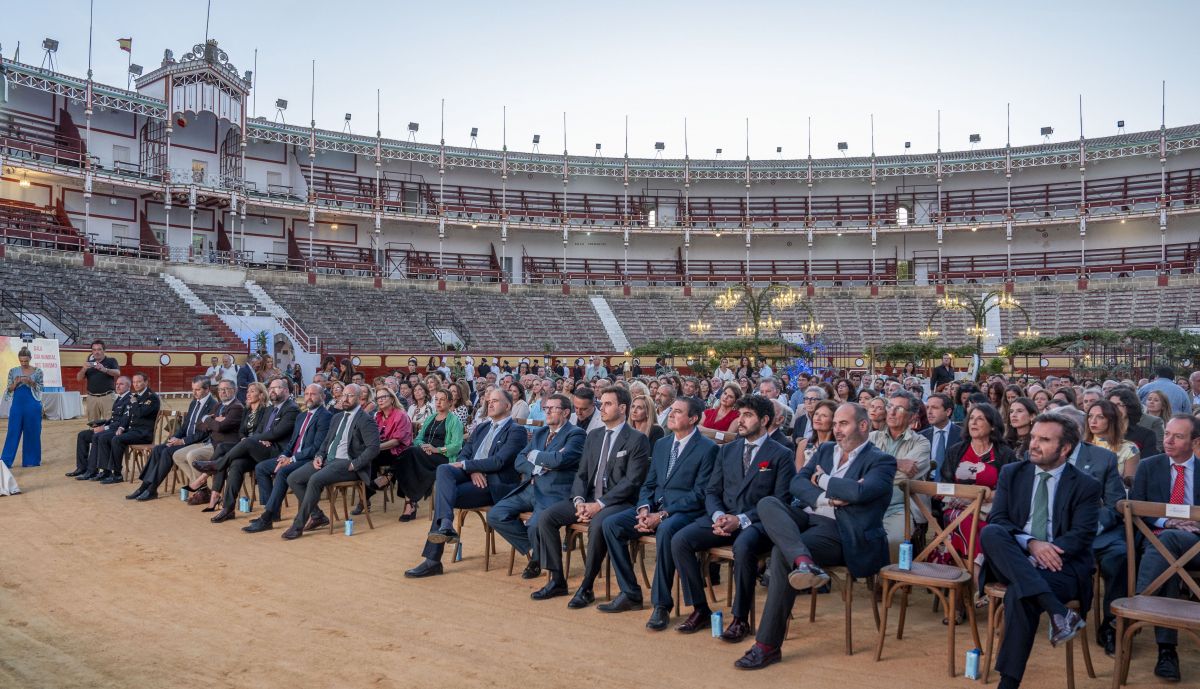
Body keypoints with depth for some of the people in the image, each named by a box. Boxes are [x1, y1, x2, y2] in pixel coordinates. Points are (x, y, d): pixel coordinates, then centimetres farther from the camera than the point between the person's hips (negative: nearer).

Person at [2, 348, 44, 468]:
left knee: (32, 433, 3)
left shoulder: (37, 371, 0)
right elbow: (9, 390, 5)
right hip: (17, 405, 1)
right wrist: (15, 383, -14)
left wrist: (31, 382, -18)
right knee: (13, 432, 0)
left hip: (32, 405, -1)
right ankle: (5, 461, 1)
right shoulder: (13, 371, 5)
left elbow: (40, 388, -1)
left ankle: (31, 460, 12)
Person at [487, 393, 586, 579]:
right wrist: (539, 467, -7)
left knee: (535, 526, -31)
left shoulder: (576, 434, -2)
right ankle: (531, 550, 9)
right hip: (529, 488, 8)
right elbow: (519, 461, 15)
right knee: (495, 515, -9)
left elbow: (560, 459, -20)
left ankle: (538, 558, 4)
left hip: (554, 493, -7)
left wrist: (535, 455, -2)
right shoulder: (539, 433, 22)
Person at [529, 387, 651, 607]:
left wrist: (599, 505, -20)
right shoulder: (593, 436, 15)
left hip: (618, 502, -6)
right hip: (588, 499, 7)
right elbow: (581, 473, 13)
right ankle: (557, 581, -2)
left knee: (598, 524, -37)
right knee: (546, 517, -12)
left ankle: (586, 587, -20)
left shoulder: (637, 440, -6)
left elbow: (631, 481, -14)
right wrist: (579, 500, -7)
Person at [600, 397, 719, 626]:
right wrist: (644, 508, -5)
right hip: (655, 506, 7)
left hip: (684, 511, -7)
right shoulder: (661, 445, 17)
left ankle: (661, 604, -25)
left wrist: (663, 515, -19)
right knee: (611, 524, -13)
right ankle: (630, 594, -4)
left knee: (665, 531, -38)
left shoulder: (707, 449, -5)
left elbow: (699, 495, -12)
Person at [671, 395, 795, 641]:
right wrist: (718, 516, -9)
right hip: (723, 517, 5)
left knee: (743, 546, -38)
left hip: (757, 522, -5)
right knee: (680, 540, -19)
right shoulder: (726, 451, 17)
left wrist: (741, 519, -17)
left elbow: (781, 501, -7)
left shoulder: (781, 455, 1)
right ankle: (700, 609, -5)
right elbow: (712, 491, 15)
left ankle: (740, 618, -19)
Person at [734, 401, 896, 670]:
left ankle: (768, 645, -22)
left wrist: (823, 480, -4)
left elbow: (859, 491, -20)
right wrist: (825, 498, -12)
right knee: (767, 503, -24)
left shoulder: (881, 461, 2)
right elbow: (797, 483, 7)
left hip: (837, 531, -6)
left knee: (781, 553, -30)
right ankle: (803, 561, -47)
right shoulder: (826, 450, 21)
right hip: (805, 516, 6)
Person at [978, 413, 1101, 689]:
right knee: (989, 532, -31)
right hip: (1012, 562, 3)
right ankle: (1056, 610, -40)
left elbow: (1082, 536, -5)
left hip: (1060, 565, -3)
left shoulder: (1086, 486, 5)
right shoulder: (1011, 474, 12)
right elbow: (997, 519, 1)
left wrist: (1047, 551, -23)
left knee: (1019, 593, -35)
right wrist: (1030, 543, -18)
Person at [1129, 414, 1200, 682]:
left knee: (1167, 540, -39)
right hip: (1157, 537, 0)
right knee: (1168, 560, -37)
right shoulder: (1148, 466, 17)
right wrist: (1165, 521, -12)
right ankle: (1167, 648, -41)